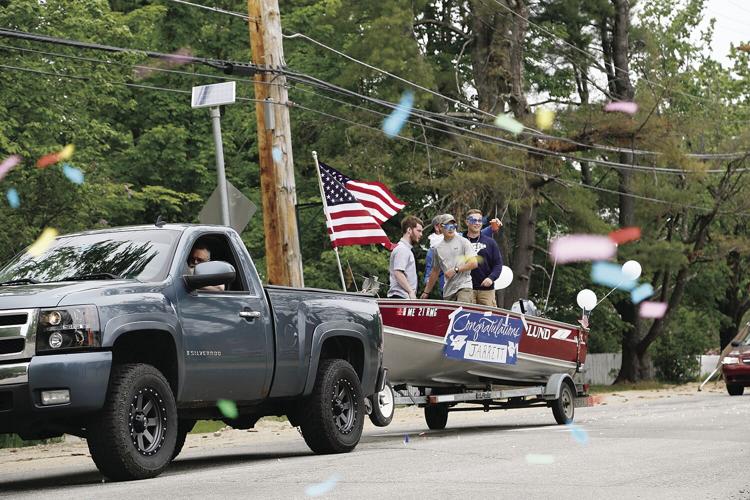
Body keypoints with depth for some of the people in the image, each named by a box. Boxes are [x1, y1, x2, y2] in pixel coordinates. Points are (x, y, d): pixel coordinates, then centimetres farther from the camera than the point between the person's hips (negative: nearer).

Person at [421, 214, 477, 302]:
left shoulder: (463, 242, 4)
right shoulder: (438, 248, 16)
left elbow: (473, 263, -4)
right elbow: (435, 271, 25)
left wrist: (455, 270, -10)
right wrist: (426, 292, 25)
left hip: (464, 287, -4)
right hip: (448, 291, 4)